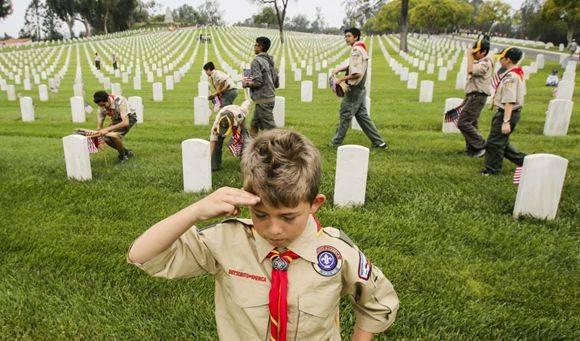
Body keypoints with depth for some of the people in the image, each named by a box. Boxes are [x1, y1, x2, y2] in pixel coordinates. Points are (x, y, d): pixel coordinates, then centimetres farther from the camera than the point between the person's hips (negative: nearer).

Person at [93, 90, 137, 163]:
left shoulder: (120, 102, -34)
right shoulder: (102, 107, -16)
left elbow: (126, 123, -40)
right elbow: (99, 127, -10)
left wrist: (107, 129, -43)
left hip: (129, 118, -6)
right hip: (116, 120, 6)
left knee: (114, 135, -29)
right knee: (106, 139, -15)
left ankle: (123, 155, -4)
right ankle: (127, 152, 9)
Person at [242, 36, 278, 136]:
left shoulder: (257, 61, -11)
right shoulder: (270, 61, 14)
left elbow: (257, 82, -21)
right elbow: (276, 84, 15)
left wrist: (246, 84, -3)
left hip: (263, 100, -9)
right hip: (271, 97, 9)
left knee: (270, 128, -6)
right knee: (254, 125, 16)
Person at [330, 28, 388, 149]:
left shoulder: (356, 50, -17)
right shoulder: (361, 49, 14)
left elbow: (357, 73, -24)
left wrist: (342, 79, -15)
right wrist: (338, 69, 3)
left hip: (354, 88, -10)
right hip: (360, 89, 10)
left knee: (345, 115, 1)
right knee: (362, 115, 14)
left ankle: (336, 142, 13)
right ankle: (379, 142, 16)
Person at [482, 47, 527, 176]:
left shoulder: (510, 76, -20)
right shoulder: (519, 73, 11)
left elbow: (510, 101, -26)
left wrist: (506, 122, -28)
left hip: (507, 113, -10)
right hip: (514, 112, 10)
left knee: (494, 142, 1)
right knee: (502, 142, 19)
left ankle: (492, 170, 12)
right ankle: (524, 160, 23)